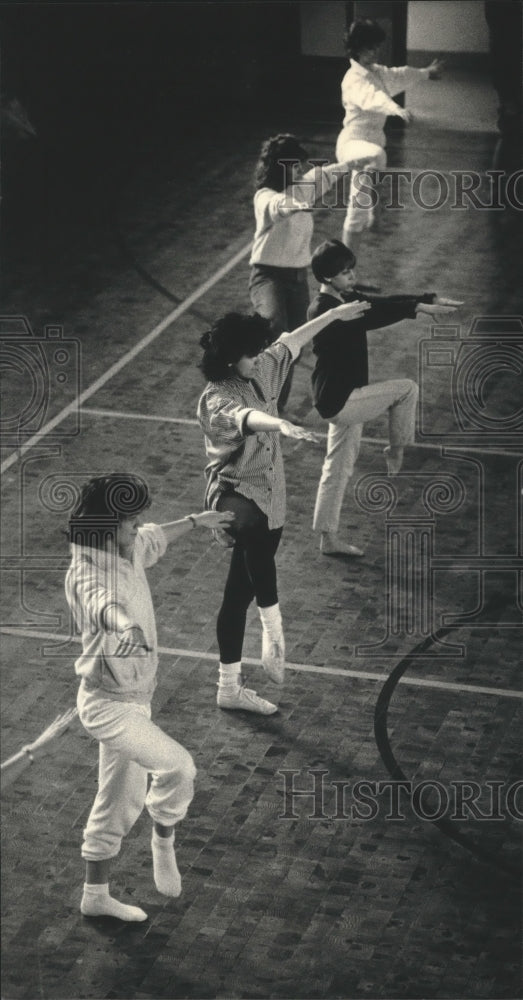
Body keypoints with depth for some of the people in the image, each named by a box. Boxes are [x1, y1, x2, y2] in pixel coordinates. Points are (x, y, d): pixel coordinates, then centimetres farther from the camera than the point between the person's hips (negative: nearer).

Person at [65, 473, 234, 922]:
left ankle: (96, 895, 31)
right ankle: (164, 842, 4)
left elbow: (155, 539, 27)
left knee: (120, 802, 17)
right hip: (107, 703, -9)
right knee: (178, 766, -24)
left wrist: (196, 521, 40)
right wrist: (124, 626, -74)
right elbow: (103, 603, -53)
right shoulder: (89, 575, -27)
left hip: (134, 699, 9)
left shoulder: (129, 552, 1)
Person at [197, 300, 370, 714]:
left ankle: (231, 687, 24)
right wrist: (282, 425, -64)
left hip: (268, 498, 8)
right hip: (234, 493, -8)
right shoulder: (218, 399, -20)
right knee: (254, 532, -44)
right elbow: (245, 417, -44)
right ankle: (274, 630, -37)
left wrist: (335, 314, 30)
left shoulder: (261, 371, 4)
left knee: (241, 591, 15)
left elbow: (292, 342, 22)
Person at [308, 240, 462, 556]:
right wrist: (419, 308, -36)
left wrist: (431, 299, -7)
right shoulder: (324, 311, -20)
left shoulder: (346, 300, 10)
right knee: (406, 388, -6)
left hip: (345, 400, 10)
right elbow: (370, 318, -32)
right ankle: (398, 453, 10)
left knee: (339, 469, 13)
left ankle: (329, 538, 20)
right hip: (338, 399, -10)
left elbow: (382, 303, 5)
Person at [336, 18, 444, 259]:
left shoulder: (377, 73, 13)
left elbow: (400, 76, 35)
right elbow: (371, 97, -37)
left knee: (358, 215, 8)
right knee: (375, 155, -47)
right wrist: (396, 109, -55)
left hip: (370, 144, 8)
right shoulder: (354, 78, -15)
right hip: (353, 142, -8)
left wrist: (426, 73, 51)